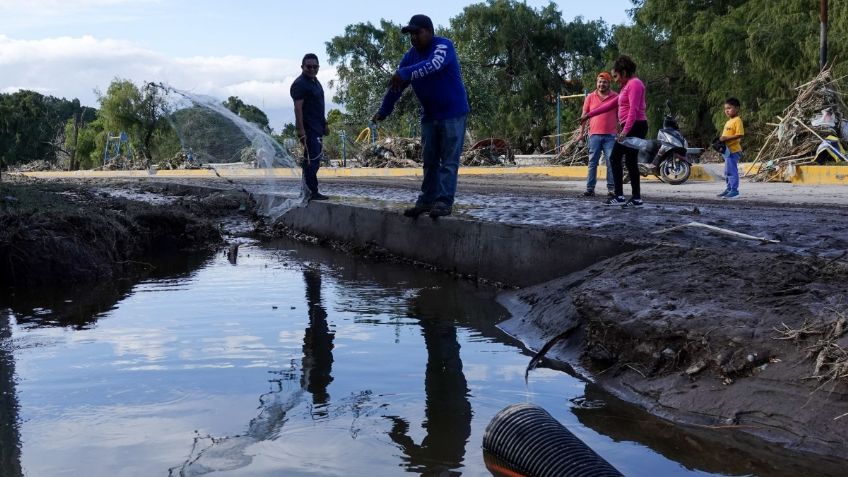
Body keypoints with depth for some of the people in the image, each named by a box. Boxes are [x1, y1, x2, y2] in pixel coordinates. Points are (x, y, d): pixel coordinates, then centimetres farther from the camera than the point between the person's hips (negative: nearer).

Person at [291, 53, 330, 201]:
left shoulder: (315, 81, 17)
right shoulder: (300, 84, -13)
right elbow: (298, 108, -19)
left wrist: (324, 124, 24)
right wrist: (301, 130, -25)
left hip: (317, 128, 10)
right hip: (308, 128, -10)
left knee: (316, 158, 13)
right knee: (312, 159, -10)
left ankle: (311, 191, 19)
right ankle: (311, 192, -7)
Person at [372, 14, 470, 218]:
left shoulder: (443, 46, -15)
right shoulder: (411, 56, 4)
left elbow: (434, 65, -36)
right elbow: (396, 85, 9)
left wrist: (405, 73, -41)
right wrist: (384, 111, 10)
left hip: (453, 113, -7)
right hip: (429, 115, 7)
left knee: (449, 160, -8)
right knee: (429, 160, 9)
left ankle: (444, 202, -9)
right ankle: (427, 200, 14)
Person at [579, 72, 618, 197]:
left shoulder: (616, 97, 5)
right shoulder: (590, 97, 8)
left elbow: (620, 116, 10)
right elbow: (584, 115, 11)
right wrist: (581, 132, 7)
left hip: (610, 135, -1)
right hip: (594, 134, 1)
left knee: (611, 162, -2)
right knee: (592, 162, 2)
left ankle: (611, 189, 2)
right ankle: (590, 188, 4)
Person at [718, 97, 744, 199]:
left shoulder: (737, 120, -12)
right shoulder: (728, 122, 18)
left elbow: (739, 135, -21)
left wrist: (726, 138, -23)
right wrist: (721, 139, 8)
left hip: (733, 150, -10)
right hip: (727, 150, 10)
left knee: (732, 171, -10)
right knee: (727, 171, 17)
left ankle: (734, 190, -7)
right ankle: (729, 189, 27)